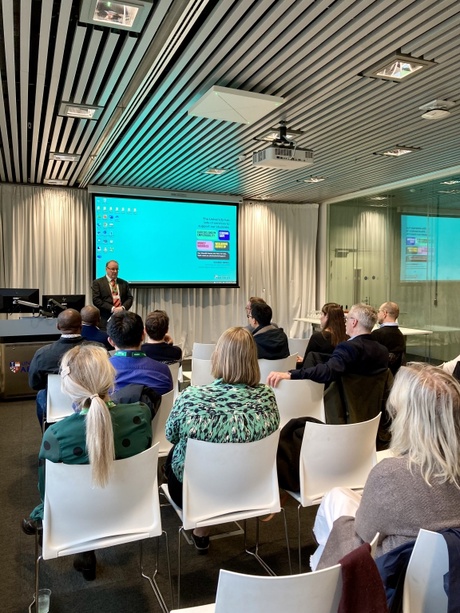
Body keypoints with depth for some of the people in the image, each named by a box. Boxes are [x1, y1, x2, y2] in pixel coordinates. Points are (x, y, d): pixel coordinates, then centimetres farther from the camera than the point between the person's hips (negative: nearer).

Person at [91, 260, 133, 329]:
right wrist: (112, 308, -13)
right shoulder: (97, 283, 5)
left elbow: (129, 298, 12)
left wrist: (123, 307, -9)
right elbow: (96, 300, -4)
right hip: (106, 319, -3)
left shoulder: (124, 283, 17)